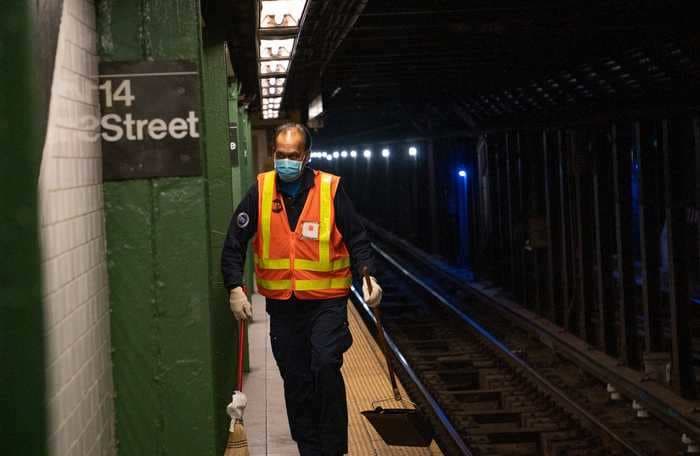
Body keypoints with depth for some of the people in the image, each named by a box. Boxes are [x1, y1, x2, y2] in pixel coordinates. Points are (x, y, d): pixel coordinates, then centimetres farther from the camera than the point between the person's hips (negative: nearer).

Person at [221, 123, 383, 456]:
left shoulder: (331, 188, -4)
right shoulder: (260, 191, 1)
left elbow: (357, 239, 2)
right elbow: (234, 243, 4)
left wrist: (368, 275, -12)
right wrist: (235, 288, -5)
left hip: (326, 301, -3)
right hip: (281, 304, 3)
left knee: (325, 366, -18)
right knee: (295, 380, 9)